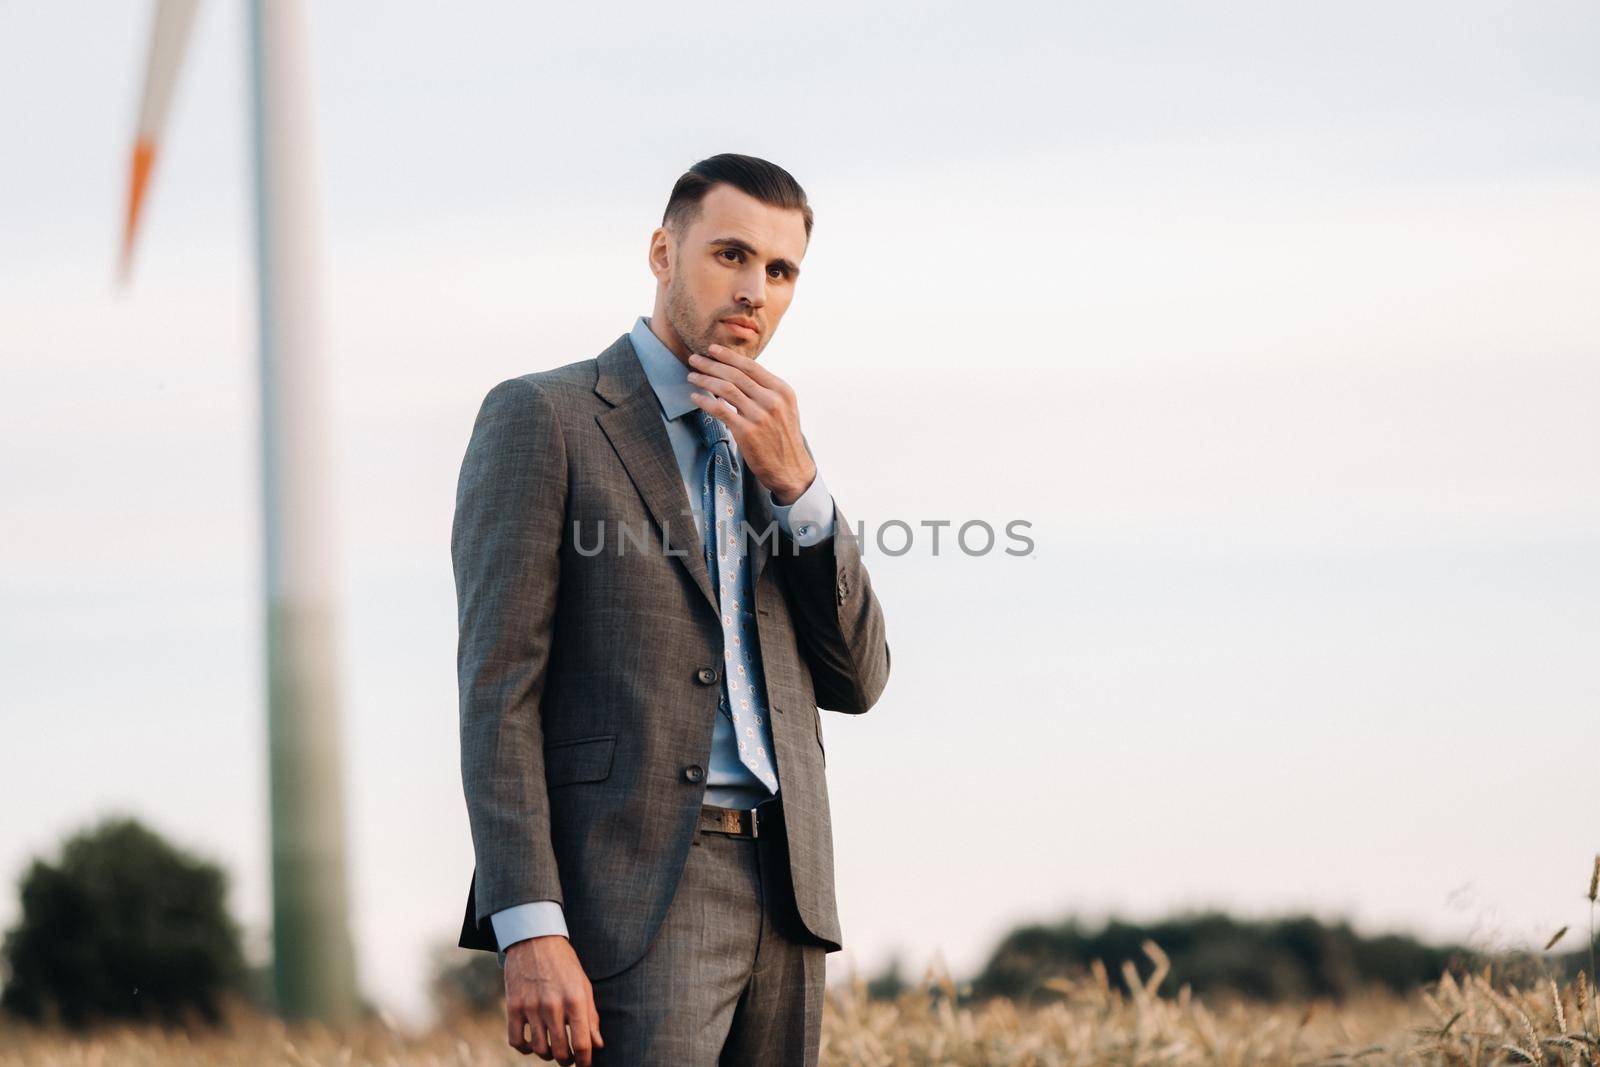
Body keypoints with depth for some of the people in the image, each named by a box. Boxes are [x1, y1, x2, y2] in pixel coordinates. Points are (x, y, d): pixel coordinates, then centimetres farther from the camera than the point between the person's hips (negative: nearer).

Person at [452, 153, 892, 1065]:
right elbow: (497, 689, -8)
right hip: (631, 898, -7)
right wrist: (530, 933, -18)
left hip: (780, 890, 7)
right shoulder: (541, 418, -1)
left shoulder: (766, 446, 20)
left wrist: (796, 482, -3)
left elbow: (856, 680, 12)